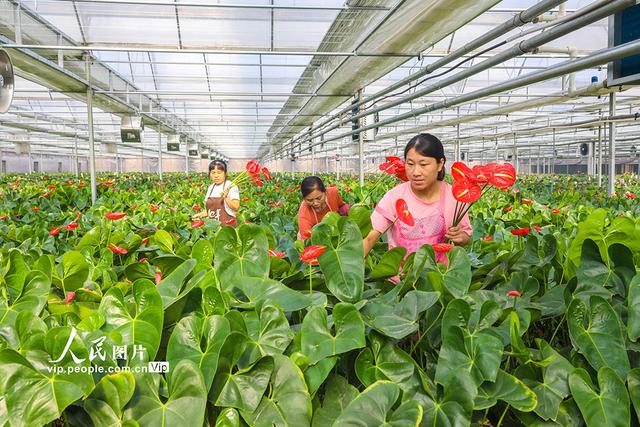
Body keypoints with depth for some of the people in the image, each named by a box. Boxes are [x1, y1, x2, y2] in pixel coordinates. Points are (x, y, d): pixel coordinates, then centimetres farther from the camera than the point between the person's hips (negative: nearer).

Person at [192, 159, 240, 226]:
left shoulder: (231, 186, -7)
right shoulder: (210, 188, 12)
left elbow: (236, 207, -15)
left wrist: (226, 197, -26)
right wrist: (200, 214, 5)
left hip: (227, 225, -5)